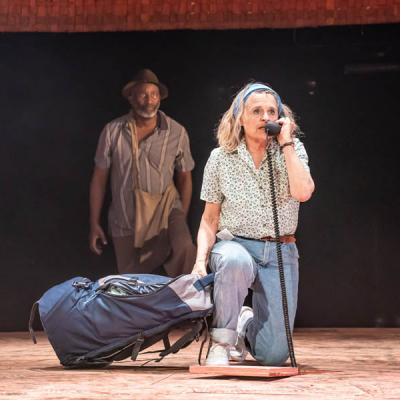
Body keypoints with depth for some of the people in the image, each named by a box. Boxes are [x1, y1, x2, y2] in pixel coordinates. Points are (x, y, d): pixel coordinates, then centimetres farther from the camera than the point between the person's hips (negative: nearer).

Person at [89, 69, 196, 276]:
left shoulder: (177, 132, -5)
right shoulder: (112, 131, -4)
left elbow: (184, 177, 5)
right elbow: (99, 178, 2)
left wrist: (181, 219, 4)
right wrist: (94, 224, 3)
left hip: (165, 212, -1)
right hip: (125, 222, 2)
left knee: (185, 250, -32)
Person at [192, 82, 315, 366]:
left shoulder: (293, 150, 2)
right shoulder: (221, 158, 1)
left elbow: (303, 193, -18)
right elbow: (210, 220, 5)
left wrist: (286, 143, -13)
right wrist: (201, 260, -11)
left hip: (280, 254, 1)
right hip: (235, 245, -1)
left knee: (273, 355, -9)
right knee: (235, 261, -42)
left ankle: (248, 324, 28)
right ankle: (222, 340, -20)